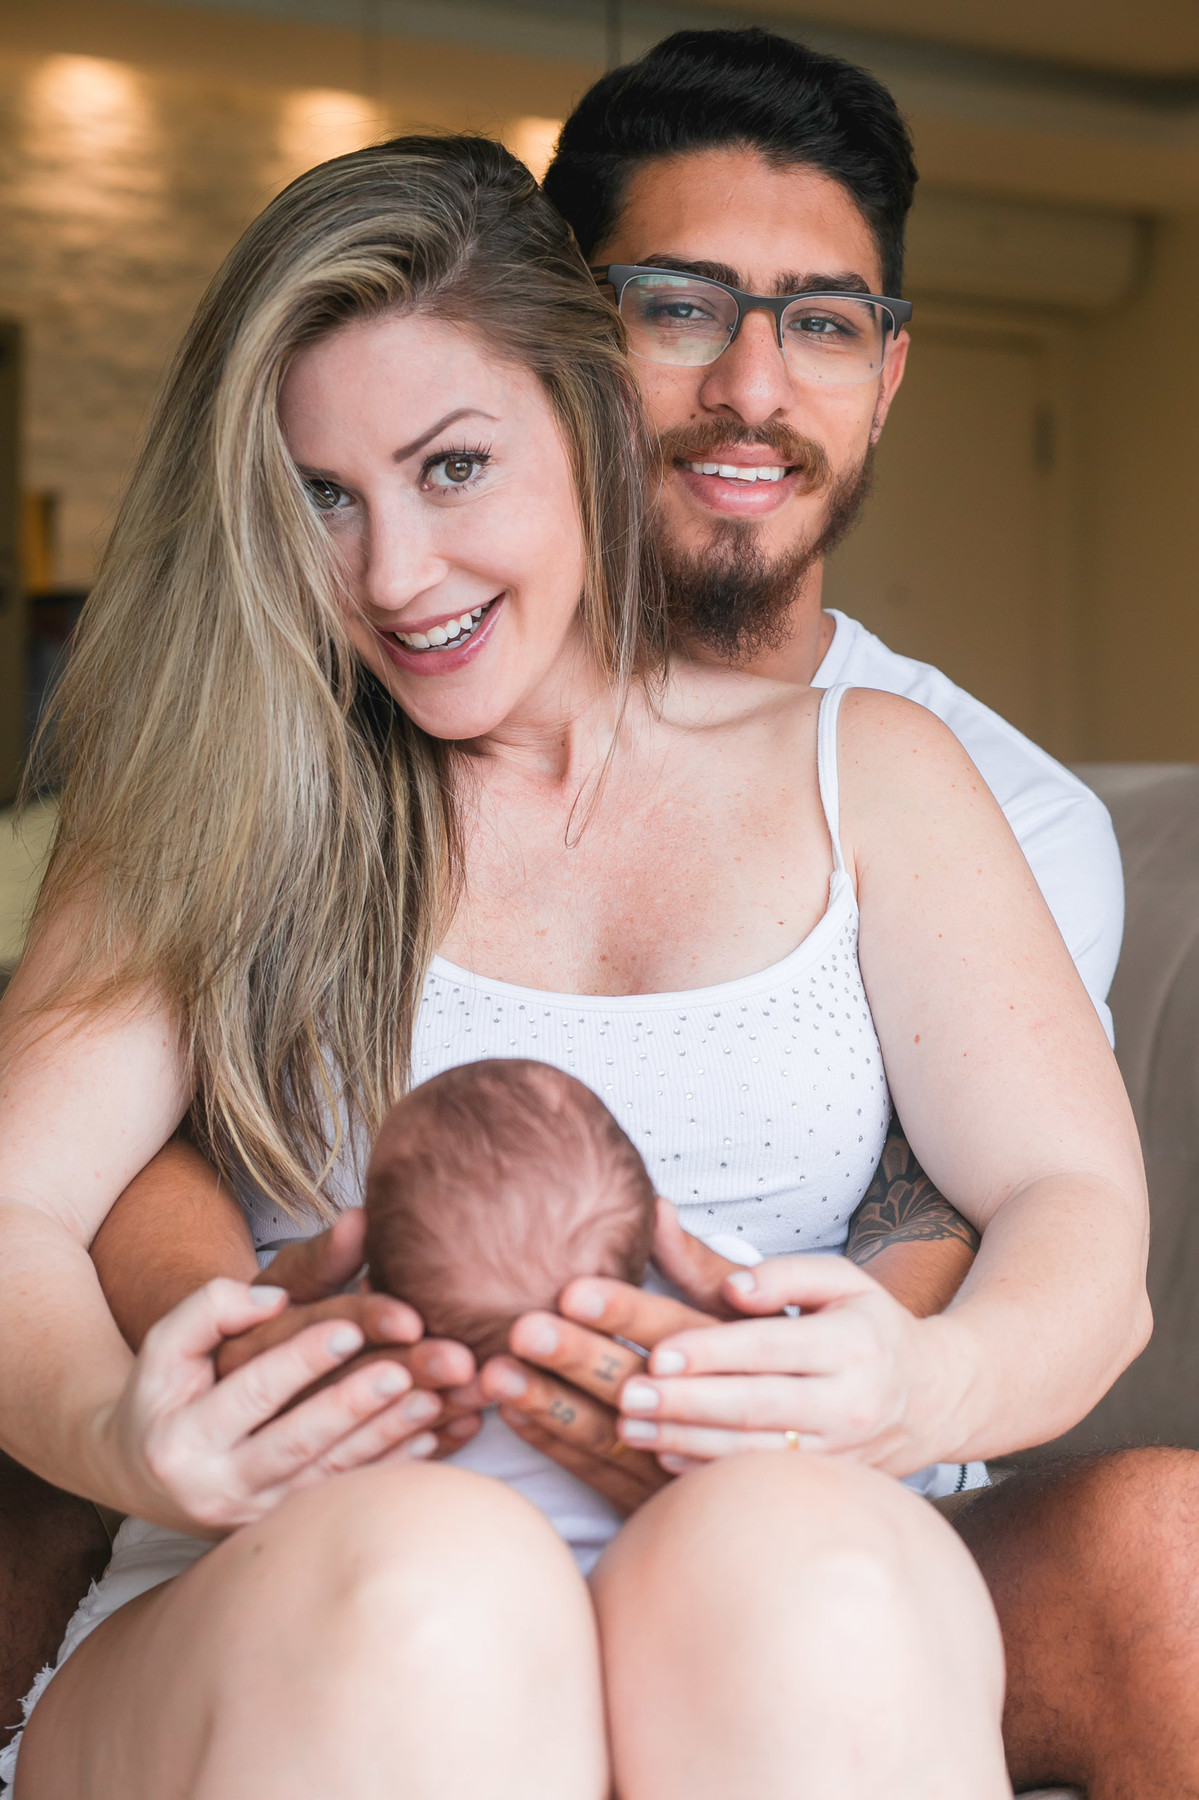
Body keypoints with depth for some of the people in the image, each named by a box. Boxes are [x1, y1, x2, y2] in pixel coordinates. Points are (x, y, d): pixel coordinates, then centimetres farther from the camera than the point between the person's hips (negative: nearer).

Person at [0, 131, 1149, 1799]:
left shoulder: (863, 771, 15)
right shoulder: (226, 798, 13)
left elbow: (1081, 1214, 6)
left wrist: (929, 1387, -18)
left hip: (774, 1613, 1)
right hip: (274, 1616, 0)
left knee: (791, 1552, -35)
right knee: (423, 1579, -35)